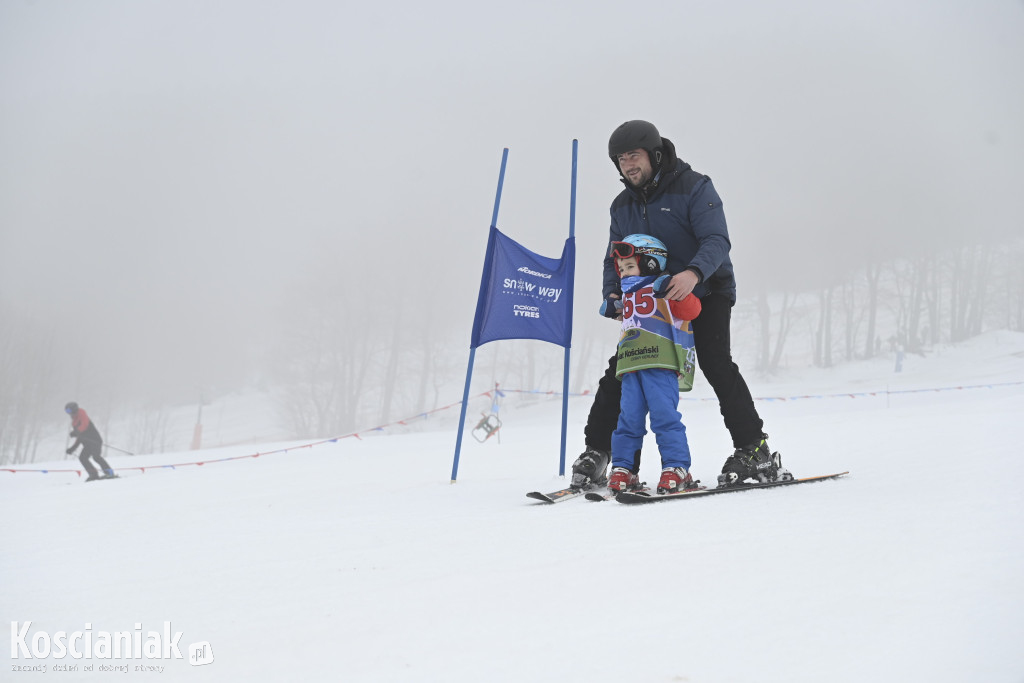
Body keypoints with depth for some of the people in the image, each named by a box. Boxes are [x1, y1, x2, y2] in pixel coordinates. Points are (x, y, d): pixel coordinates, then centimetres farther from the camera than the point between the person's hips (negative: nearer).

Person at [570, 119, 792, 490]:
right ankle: (596, 452, 6)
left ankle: (754, 450, -15)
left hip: (704, 293, -5)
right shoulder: (622, 206, 9)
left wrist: (693, 273, -42)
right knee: (621, 369, -3)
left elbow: (717, 241, -21)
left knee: (715, 363, -22)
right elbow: (615, 257, 14)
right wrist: (612, 293, -8)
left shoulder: (694, 187, -10)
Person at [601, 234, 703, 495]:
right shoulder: (628, 295, 25)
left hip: (660, 364, -7)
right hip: (630, 365, 7)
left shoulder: (663, 290, 2)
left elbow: (691, 309, -11)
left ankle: (677, 468, -6)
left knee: (664, 414, -10)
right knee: (629, 419, 4)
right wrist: (614, 308, 26)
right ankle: (622, 468, 8)